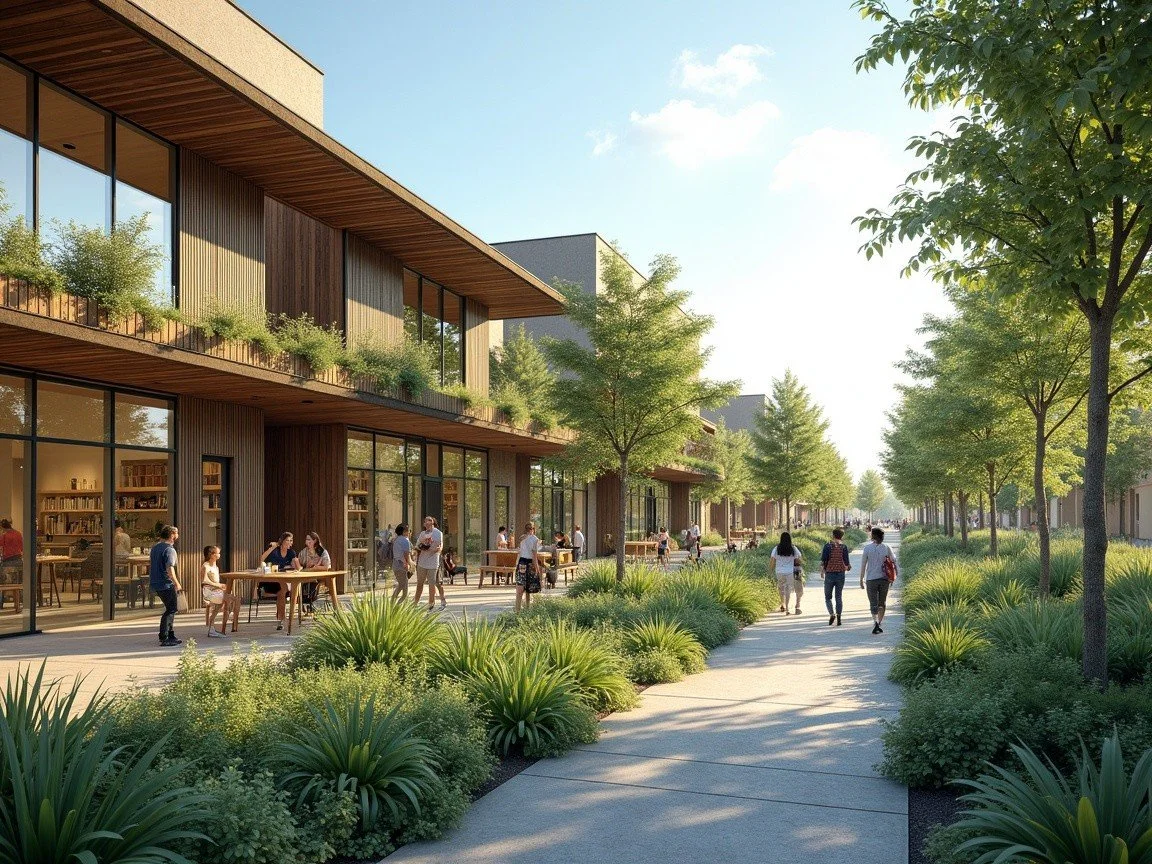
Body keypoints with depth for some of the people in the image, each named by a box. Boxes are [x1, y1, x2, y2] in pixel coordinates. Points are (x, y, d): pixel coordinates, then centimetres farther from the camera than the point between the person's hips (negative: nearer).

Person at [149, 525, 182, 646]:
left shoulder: (155, 548, 13)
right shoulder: (169, 550, -15)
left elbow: (150, 564, 23)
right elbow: (169, 569, -23)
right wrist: (177, 584, -20)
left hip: (155, 584, 9)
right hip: (166, 584, -9)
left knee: (170, 609, 18)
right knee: (171, 610, -2)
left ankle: (170, 635, 22)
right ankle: (164, 638, -4)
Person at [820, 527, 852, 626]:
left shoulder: (828, 545, -6)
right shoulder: (844, 547, -2)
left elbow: (823, 561, -10)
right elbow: (847, 564, -4)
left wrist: (822, 572, 5)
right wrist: (848, 567, 19)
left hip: (829, 574, -2)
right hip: (841, 574, 2)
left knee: (828, 596, 10)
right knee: (839, 597, 11)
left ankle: (832, 614, -9)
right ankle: (838, 617, 7)